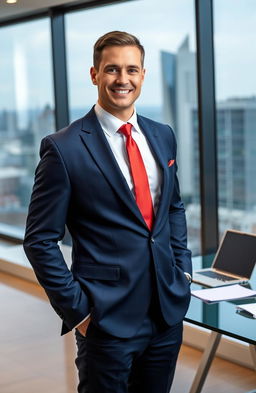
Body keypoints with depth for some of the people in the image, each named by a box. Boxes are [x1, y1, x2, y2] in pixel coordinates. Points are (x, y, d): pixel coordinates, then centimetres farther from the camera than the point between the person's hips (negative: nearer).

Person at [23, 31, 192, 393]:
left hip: (169, 311, 6)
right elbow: (40, 241, -10)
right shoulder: (64, 148, -12)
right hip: (108, 320, -5)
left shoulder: (163, 136, 7)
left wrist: (182, 268, 9)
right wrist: (76, 308, -12)